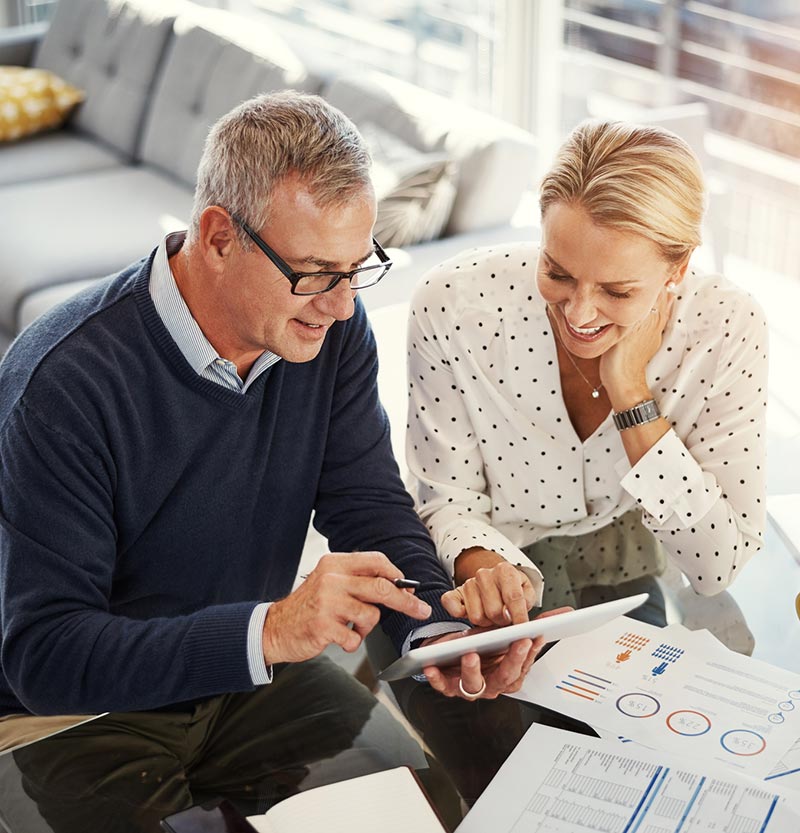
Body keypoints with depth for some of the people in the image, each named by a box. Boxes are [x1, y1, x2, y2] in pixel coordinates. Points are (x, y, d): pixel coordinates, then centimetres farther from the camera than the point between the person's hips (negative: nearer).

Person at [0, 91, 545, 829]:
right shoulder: (67, 382, -28)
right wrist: (269, 630, -41)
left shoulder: (330, 330, -9)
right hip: (76, 710, -4)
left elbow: (370, 506, -5)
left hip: (252, 680, 5)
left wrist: (441, 629, -26)